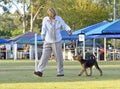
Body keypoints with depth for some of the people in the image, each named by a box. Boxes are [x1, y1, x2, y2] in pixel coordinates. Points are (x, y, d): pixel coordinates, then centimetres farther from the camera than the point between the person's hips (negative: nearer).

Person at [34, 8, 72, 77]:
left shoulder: (59, 19, -3)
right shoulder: (45, 19, -3)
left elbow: (64, 26, 2)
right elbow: (44, 28, -16)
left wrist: (69, 30, -19)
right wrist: (43, 35, -35)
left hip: (57, 41, -1)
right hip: (47, 41, 1)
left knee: (59, 57, 3)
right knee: (44, 56, -5)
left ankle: (60, 72, 12)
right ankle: (40, 71, -8)